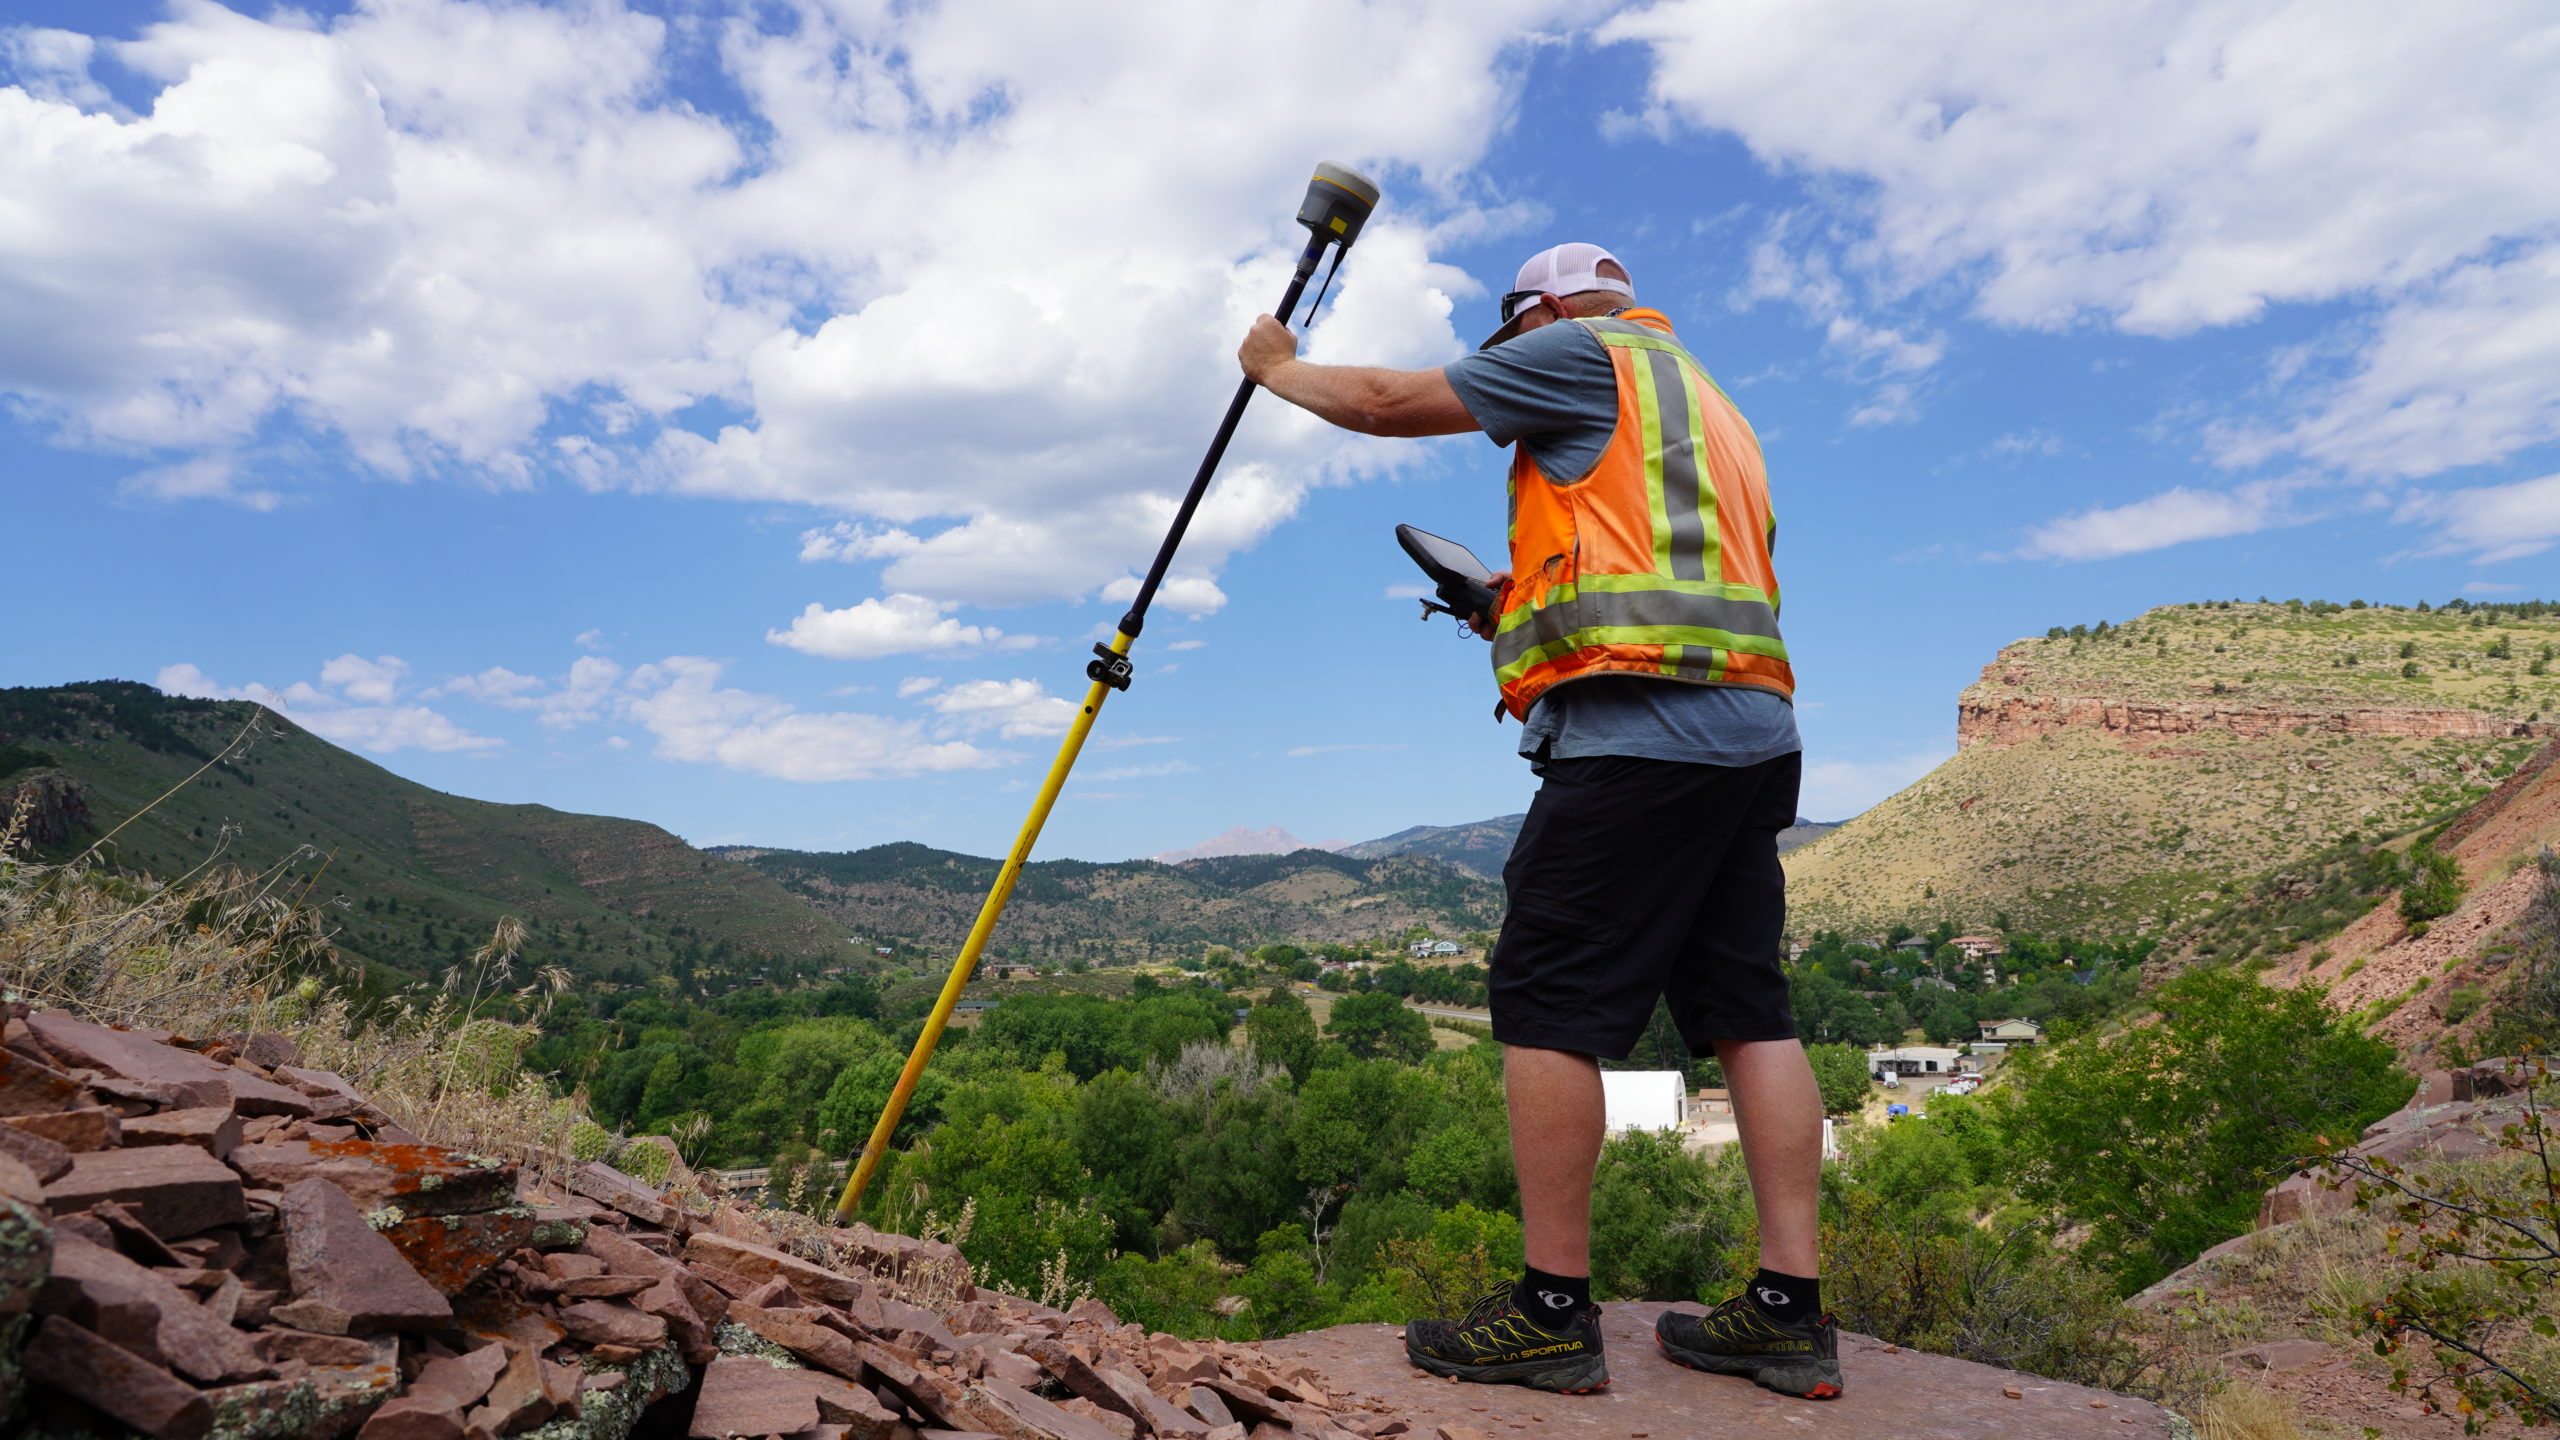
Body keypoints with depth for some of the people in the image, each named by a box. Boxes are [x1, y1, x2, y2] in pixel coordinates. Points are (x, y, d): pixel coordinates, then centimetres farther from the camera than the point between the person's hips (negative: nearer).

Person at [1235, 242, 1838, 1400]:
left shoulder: (1587, 352, 6)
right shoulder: (1707, 406, 32)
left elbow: (1390, 403, 6)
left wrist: (1279, 369, 23)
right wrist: (1532, 615, 26)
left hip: (1639, 731, -9)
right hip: (1755, 729, 9)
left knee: (1548, 1000, -6)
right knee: (1745, 1006, 6)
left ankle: (1553, 1312, -2)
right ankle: (1789, 1311, 8)